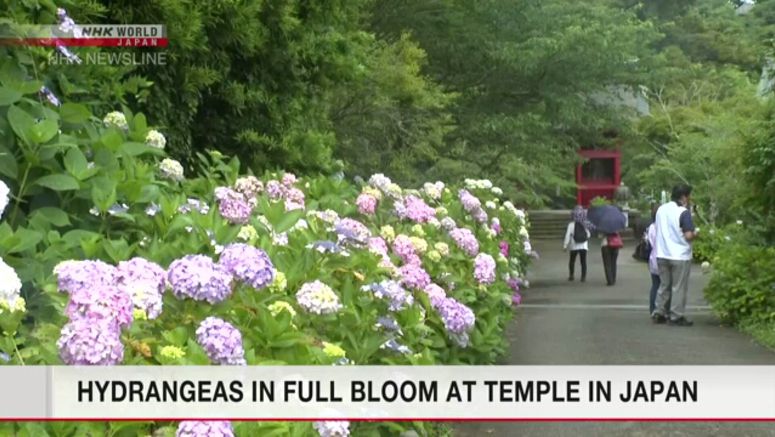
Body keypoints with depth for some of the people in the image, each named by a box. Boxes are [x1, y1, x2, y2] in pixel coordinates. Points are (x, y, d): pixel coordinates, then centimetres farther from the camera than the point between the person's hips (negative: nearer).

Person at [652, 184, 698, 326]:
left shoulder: (661, 209, 6)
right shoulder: (683, 212, -15)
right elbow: (688, 235, -19)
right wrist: (695, 233, 0)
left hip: (662, 255, 6)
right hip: (680, 256, -6)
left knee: (664, 285, 16)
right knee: (679, 288, 2)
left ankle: (659, 313, 16)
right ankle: (676, 317, 5)